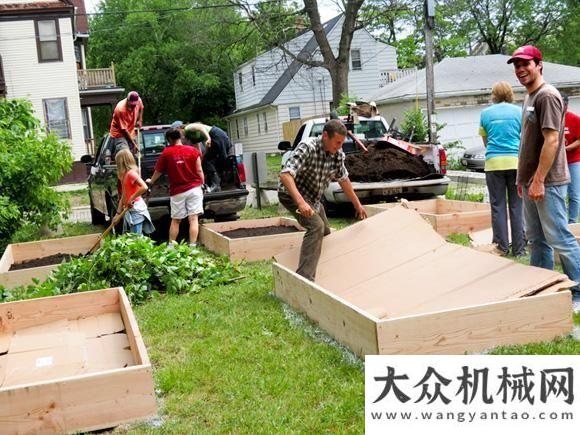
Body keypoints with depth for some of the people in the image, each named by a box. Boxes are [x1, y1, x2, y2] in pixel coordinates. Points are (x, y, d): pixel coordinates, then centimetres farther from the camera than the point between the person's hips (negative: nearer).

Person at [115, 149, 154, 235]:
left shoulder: (131, 173, -14)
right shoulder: (125, 175, 12)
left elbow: (144, 187, -28)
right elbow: (123, 196, 15)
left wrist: (132, 199, -22)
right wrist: (118, 213, 15)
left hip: (136, 209, -9)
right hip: (129, 210, 9)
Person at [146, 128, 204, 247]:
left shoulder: (166, 152, -1)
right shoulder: (193, 150, 0)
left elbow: (158, 171, 10)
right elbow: (199, 170, -2)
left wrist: (151, 181, 28)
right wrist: (202, 184, 11)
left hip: (177, 191, 0)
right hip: (194, 188, 0)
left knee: (175, 220, 11)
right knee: (193, 219, -2)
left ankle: (171, 245, 19)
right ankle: (192, 245, -4)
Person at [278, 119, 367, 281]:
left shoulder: (337, 154, -9)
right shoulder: (308, 148, -30)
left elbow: (343, 179, 9)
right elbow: (285, 175, -41)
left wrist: (357, 204, 15)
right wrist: (300, 202, -53)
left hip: (313, 198, 8)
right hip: (292, 194, -8)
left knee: (325, 232, 20)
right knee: (316, 226, -29)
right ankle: (304, 279, -33)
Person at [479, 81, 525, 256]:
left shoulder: (486, 113, 7)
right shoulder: (519, 112, 6)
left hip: (493, 163, 0)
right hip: (516, 162, 0)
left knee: (498, 207, 5)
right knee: (517, 207, 4)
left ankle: (502, 247, 6)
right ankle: (519, 248, 6)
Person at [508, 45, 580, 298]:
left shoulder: (547, 95, -12)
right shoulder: (529, 97, 17)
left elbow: (552, 140, -19)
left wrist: (539, 180, -21)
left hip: (547, 182, -10)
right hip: (531, 182, 10)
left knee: (559, 239, -7)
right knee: (536, 239, 13)